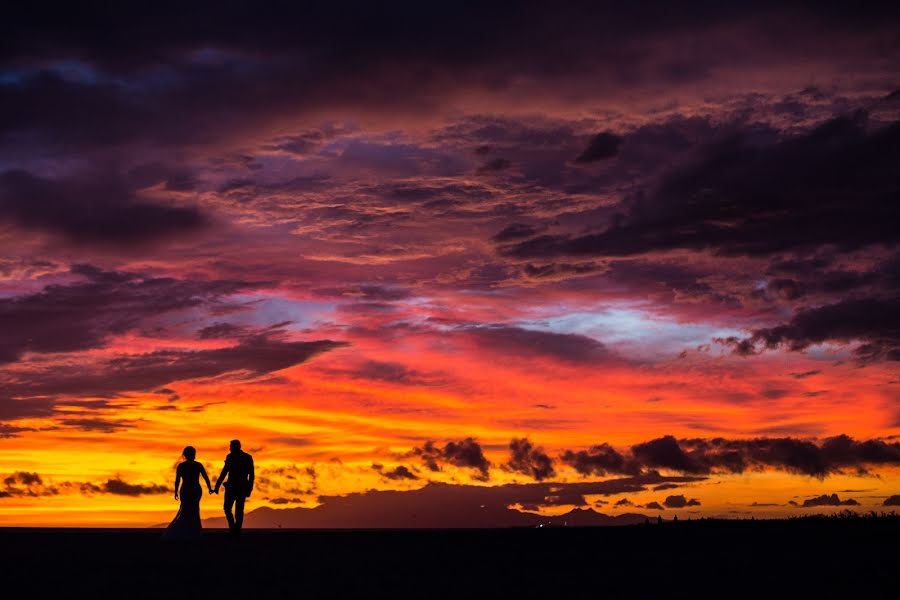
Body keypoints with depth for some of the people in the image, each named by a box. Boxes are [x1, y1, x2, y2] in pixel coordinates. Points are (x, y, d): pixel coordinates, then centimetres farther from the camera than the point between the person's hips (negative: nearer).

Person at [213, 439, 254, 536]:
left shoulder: (230, 457, -7)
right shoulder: (248, 458, 7)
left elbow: (224, 472, -11)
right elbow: (251, 475, 6)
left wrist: (217, 486, -8)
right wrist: (249, 489, 11)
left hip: (231, 487, -4)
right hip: (243, 487, 4)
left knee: (227, 508, 9)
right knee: (239, 510, 10)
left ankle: (232, 527, -9)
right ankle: (237, 530, 5)